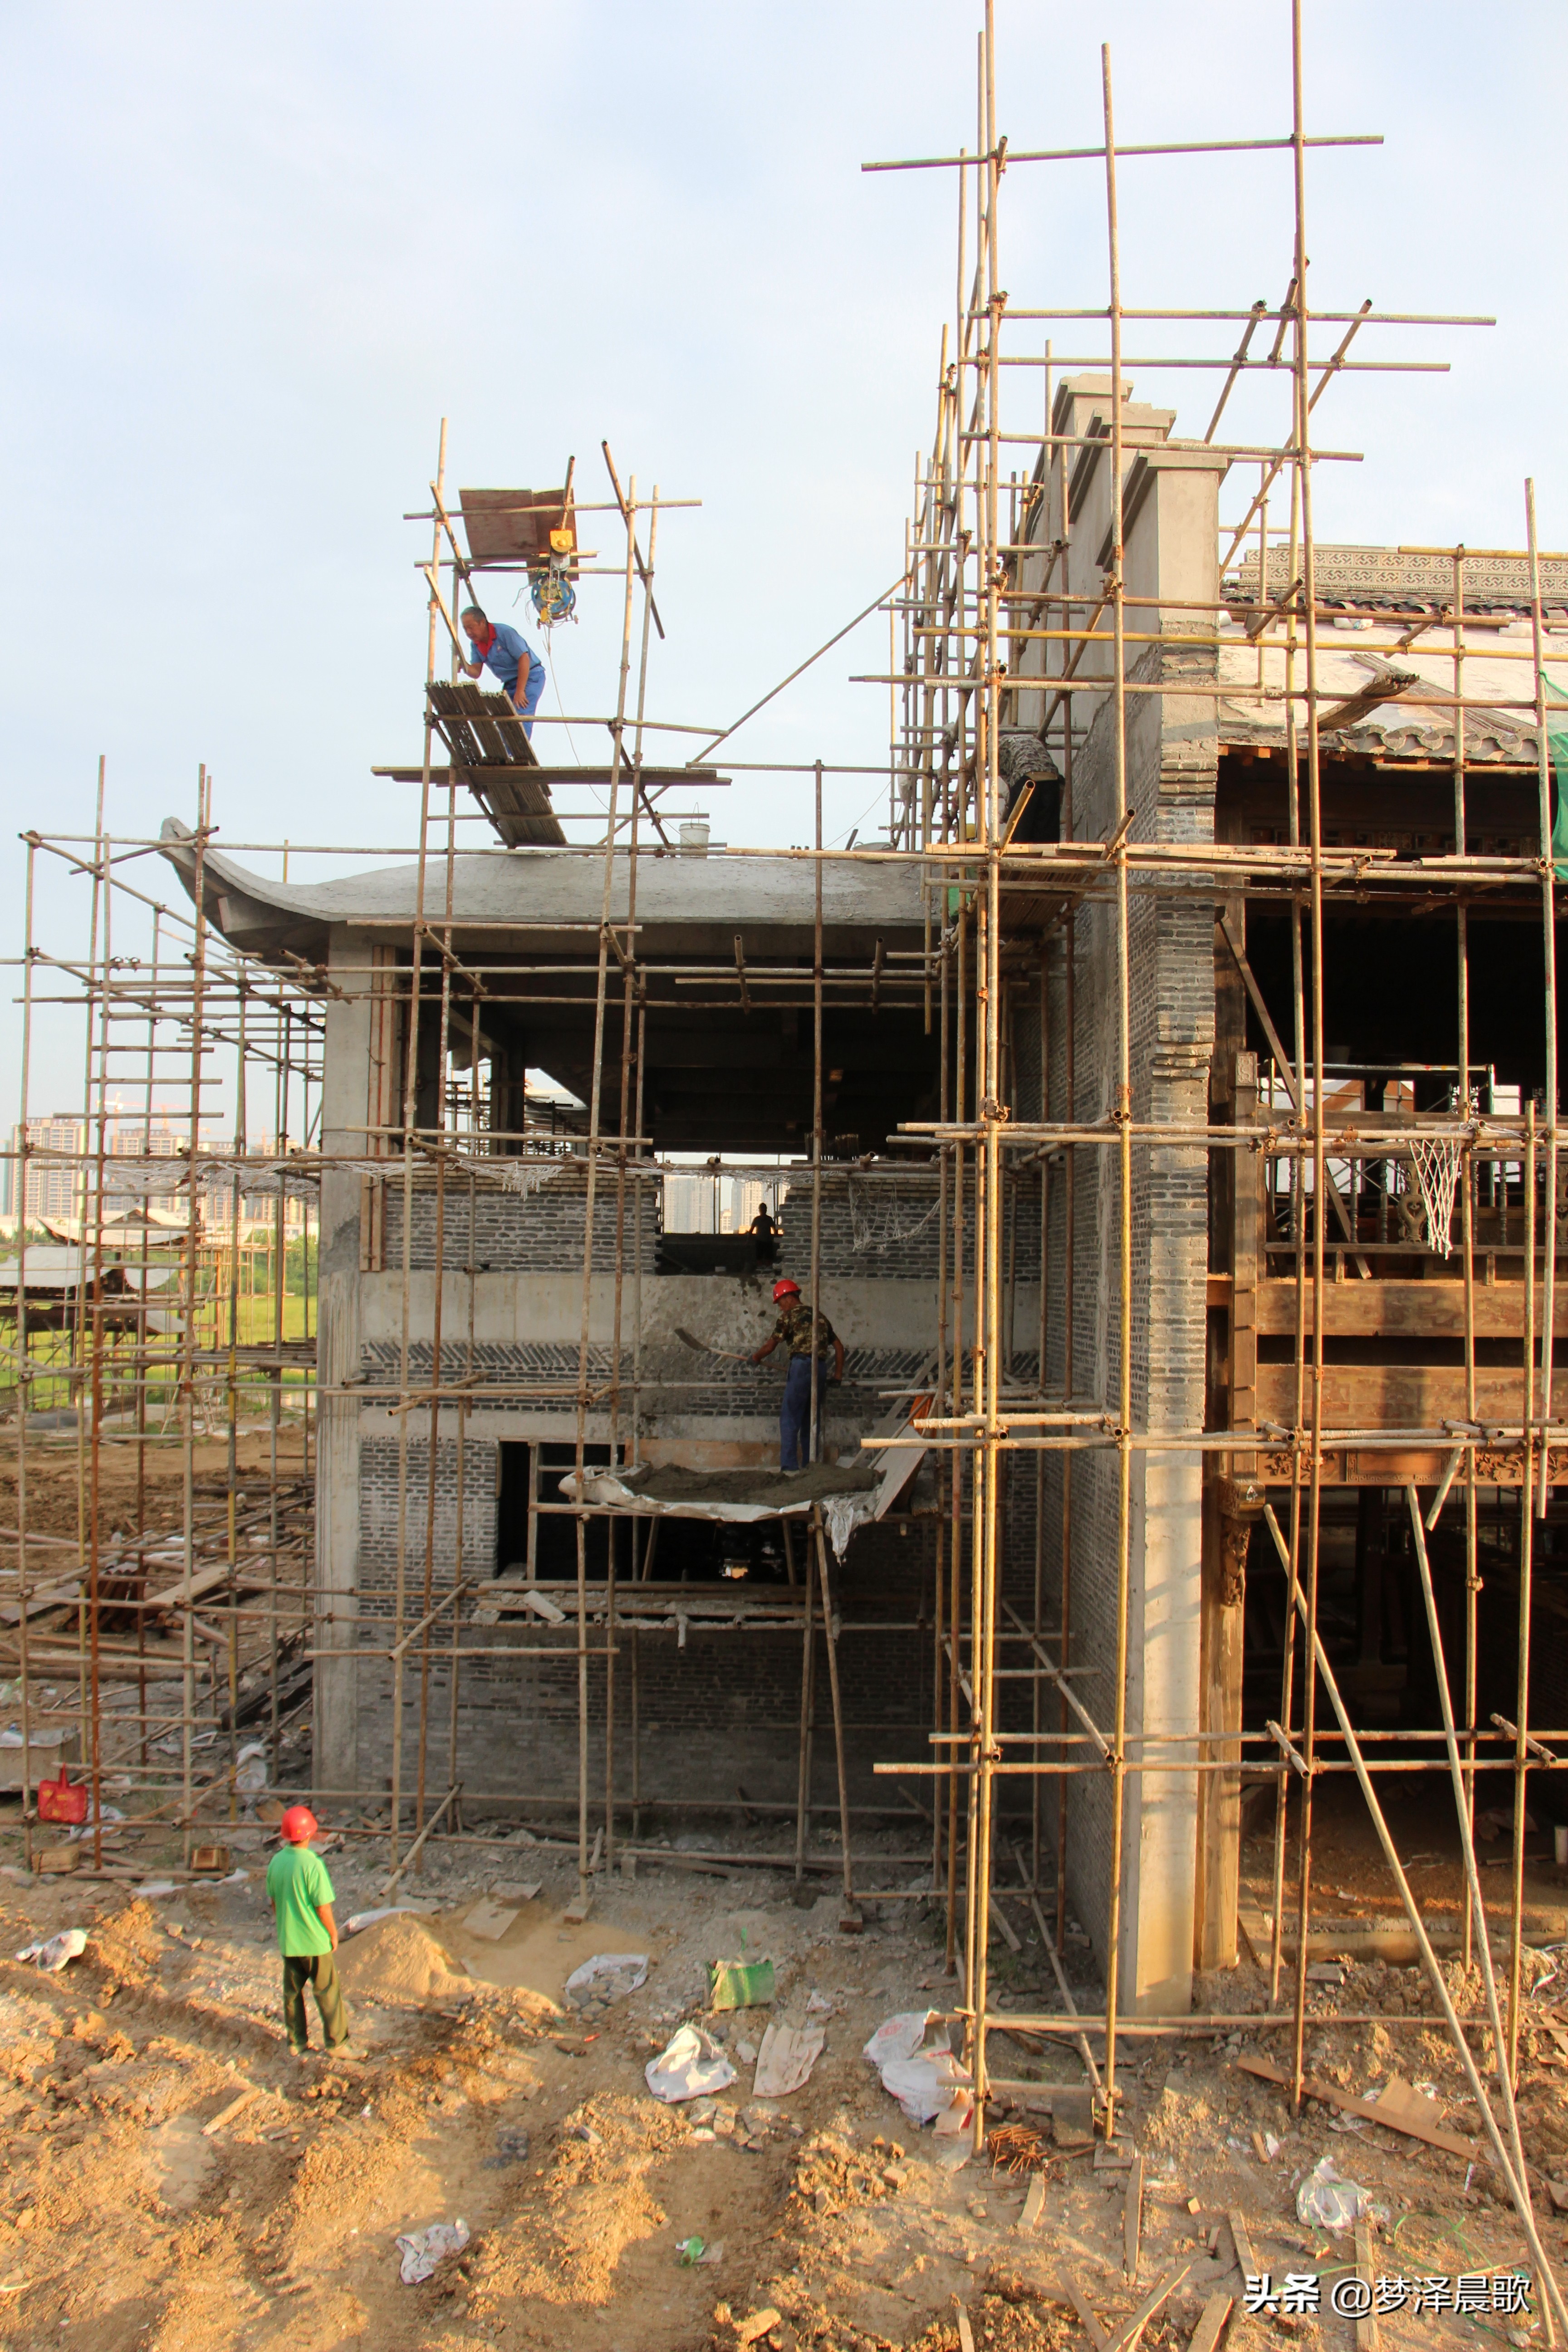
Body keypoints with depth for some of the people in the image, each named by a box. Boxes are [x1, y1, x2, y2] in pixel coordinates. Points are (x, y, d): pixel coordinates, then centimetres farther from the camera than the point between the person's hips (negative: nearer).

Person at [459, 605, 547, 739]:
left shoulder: (504, 632, -19)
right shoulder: (475, 644, 2)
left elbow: (524, 659, -22)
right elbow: (476, 672, -2)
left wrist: (520, 691, -25)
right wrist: (464, 667, -27)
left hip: (531, 677, -8)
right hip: (510, 682, 8)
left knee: (520, 719, -22)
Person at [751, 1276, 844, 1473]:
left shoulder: (790, 1316, 1)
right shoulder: (819, 1316, 20)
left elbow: (770, 1346, 0)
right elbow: (839, 1346, 20)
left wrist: (756, 1358, 19)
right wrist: (838, 1375, 23)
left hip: (801, 1366, -6)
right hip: (821, 1368, 6)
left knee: (789, 1419, -4)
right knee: (811, 1420, 13)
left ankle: (790, 1467, -11)